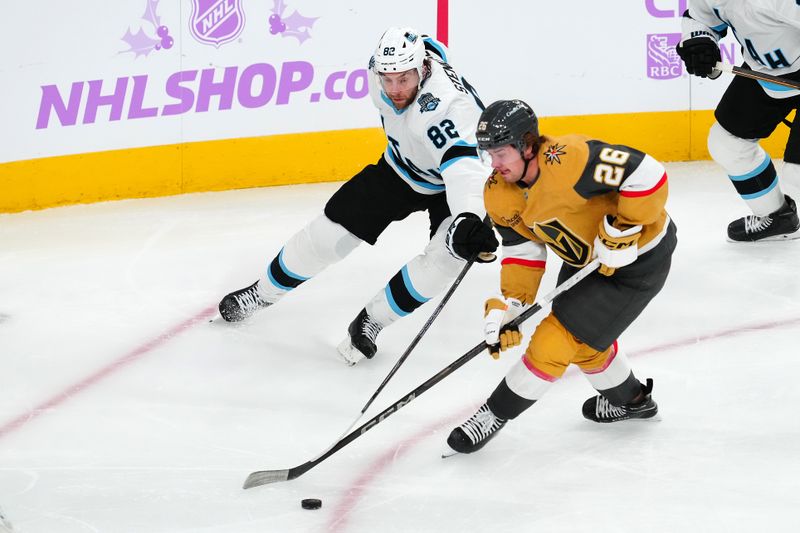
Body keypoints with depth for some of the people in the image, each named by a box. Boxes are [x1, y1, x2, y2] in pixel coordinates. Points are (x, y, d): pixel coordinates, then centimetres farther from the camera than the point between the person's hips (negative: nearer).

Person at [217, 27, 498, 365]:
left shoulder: (451, 105, -43)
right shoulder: (382, 67, -22)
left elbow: (463, 166, -56)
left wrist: (467, 221, -74)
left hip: (450, 185, -5)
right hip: (400, 167, 5)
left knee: (448, 255, -27)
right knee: (331, 231, 2)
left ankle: (373, 320, -7)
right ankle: (263, 292, 24)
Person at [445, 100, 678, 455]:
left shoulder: (569, 160, -36)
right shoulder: (498, 193, -10)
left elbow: (646, 174, -35)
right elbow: (522, 251, -3)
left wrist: (623, 232, -29)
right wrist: (507, 306, -15)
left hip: (637, 256, -9)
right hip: (584, 258, 9)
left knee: (555, 339, -10)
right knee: (582, 336, 26)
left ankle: (495, 413, 6)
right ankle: (630, 399, 51)